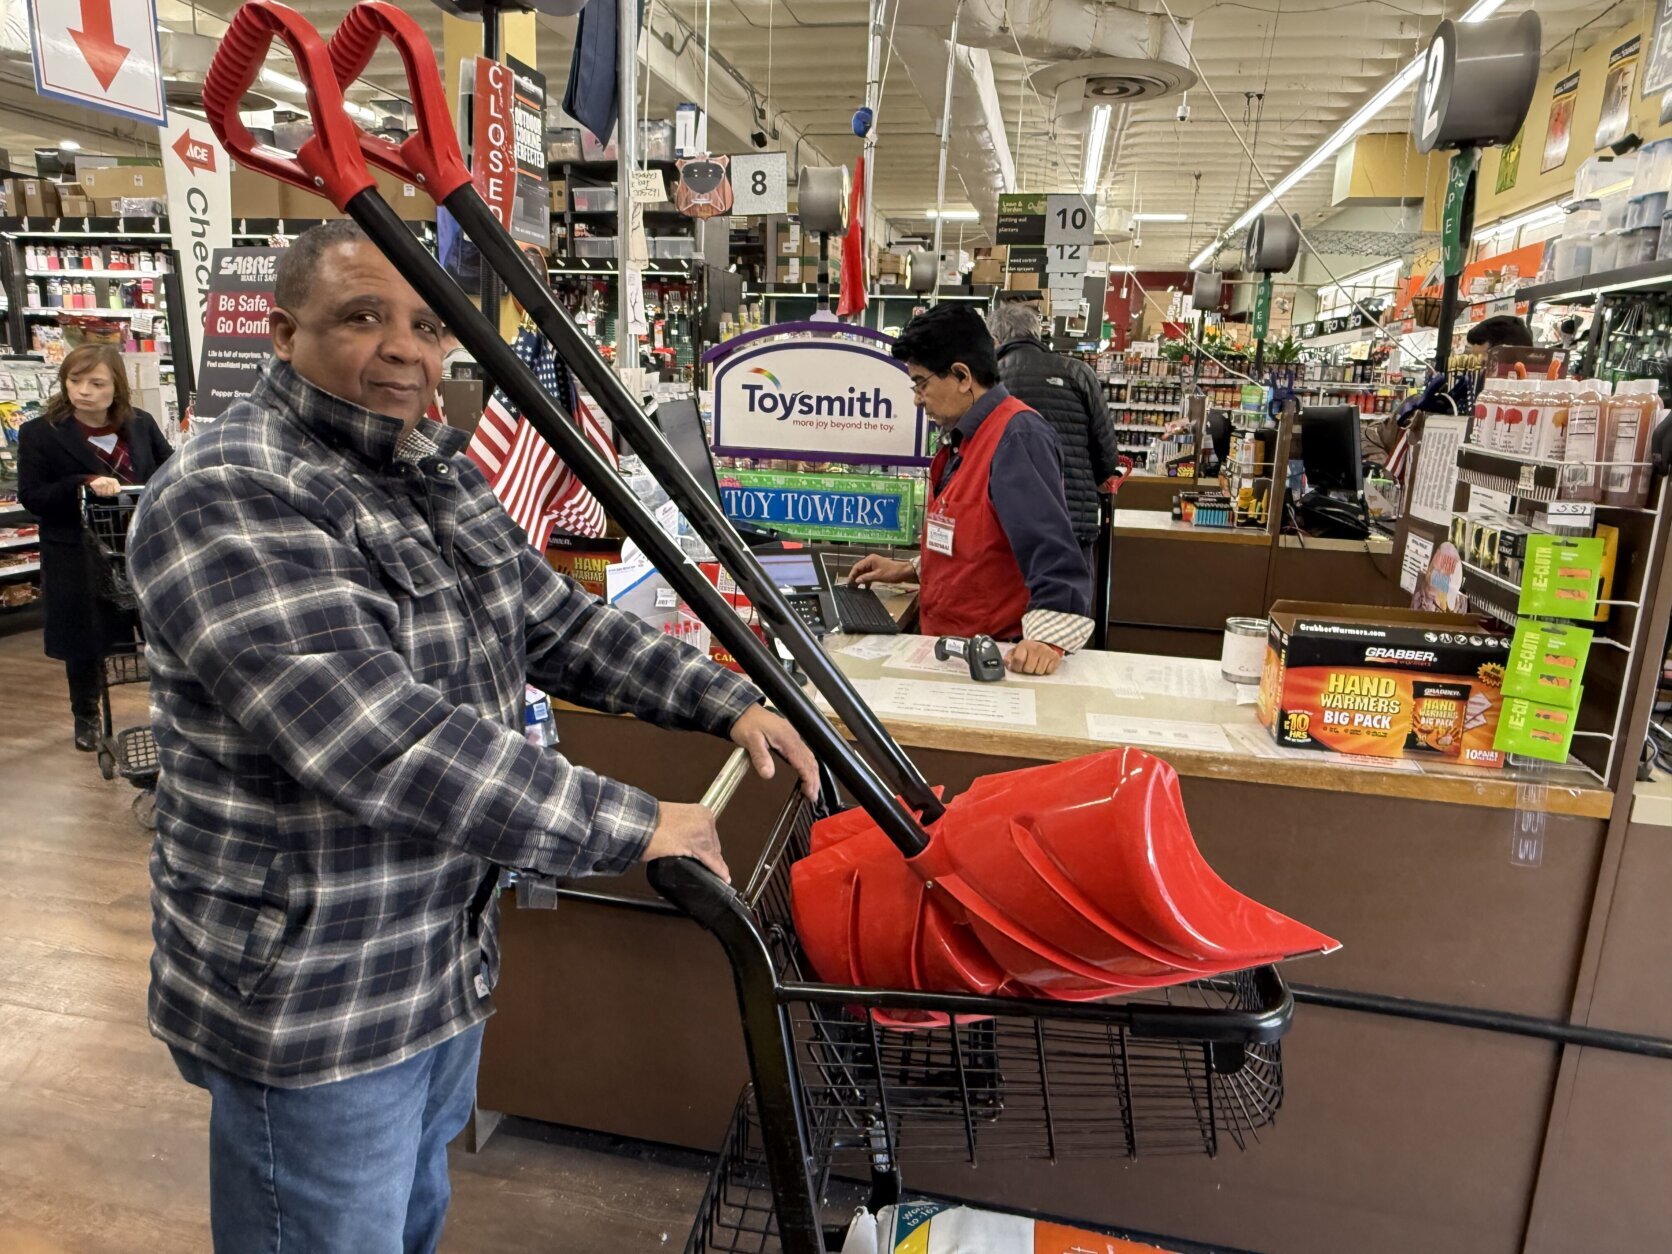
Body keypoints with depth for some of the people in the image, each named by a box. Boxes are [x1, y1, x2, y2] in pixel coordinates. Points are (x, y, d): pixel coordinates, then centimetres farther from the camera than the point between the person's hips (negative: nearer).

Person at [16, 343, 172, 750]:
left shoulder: (141, 424, 2)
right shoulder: (39, 433, -6)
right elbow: (31, 497, -10)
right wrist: (84, 485, -25)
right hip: (78, 560, -2)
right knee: (84, 641, 11)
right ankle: (86, 717, 31)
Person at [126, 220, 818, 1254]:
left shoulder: (438, 479, 5)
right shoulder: (226, 500, -23)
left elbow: (561, 624, 8)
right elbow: (381, 745, -33)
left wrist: (731, 703, -3)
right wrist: (631, 829, -29)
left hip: (451, 956, 8)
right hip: (313, 1000, -8)